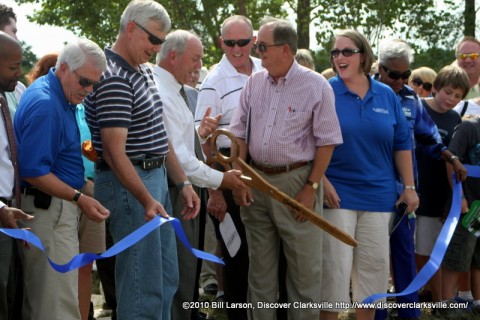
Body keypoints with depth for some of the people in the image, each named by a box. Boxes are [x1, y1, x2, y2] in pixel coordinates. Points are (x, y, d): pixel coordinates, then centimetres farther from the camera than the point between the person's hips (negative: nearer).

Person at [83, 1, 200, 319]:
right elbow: (114, 153, -23)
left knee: (167, 280, 16)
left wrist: (183, 183, 16)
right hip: (129, 185, -10)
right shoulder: (114, 79, -19)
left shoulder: (145, 71, 12)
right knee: (143, 285, -5)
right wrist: (146, 200, -27)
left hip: (157, 179, 10)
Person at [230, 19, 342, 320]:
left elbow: (326, 142, -8)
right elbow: (240, 133, 10)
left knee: (304, 264, 1)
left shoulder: (316, 86, -8)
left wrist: (311, 187, -12)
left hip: (296, 181, -4)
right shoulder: (254, 82, 6)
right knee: (260, 263, 13)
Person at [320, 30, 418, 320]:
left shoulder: (386, 95, 6)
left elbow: (402, 144, 10)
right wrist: (321, 181, -13)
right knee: (334, 265, -3)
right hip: (336, 194, -3)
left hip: (378, 195, 4)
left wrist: (409, 187, 8)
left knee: (375, 264, 8)